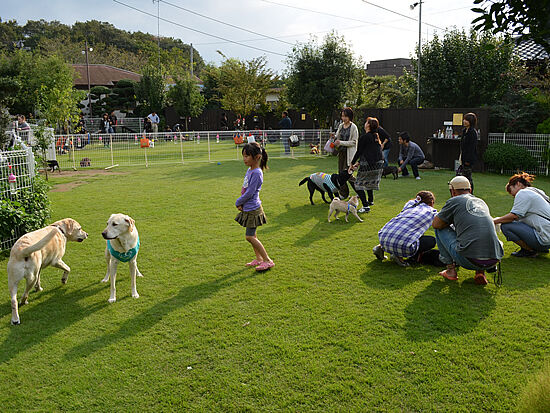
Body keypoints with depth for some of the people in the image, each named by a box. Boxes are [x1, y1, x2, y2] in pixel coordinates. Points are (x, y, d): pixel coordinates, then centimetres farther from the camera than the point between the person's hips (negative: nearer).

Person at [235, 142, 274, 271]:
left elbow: (249, 193, -22)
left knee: (250, 236, -6)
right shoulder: (249, 170, 7)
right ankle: (259, 258, 28)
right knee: (251, 235, 16)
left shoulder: (256, 173, -22)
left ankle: (268, 261, 3)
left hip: (253, 209, -9)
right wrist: (241, 203, 0)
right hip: (248, 208, 9)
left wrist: (238, 203, -8)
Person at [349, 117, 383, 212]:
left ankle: (366, 206, -7)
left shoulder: (364, 137, -10)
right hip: (379, 163, 8)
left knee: (359, 184, 0)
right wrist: (358, 163, 23)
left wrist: (352, 164, 5)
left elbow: (359, 152, -7)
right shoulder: (376, 137, 16)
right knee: (369, 182, 28)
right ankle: (370, 201, 40)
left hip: (369, 164, -8)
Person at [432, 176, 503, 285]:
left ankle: (451, 269, 17)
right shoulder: (482, 202, 24)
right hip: (493, 261, 5)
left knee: (441, 229, 15)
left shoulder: (454, 201, 6)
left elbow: (435, 224, 12)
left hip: (469, 260, -5)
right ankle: (481, 272, 12)